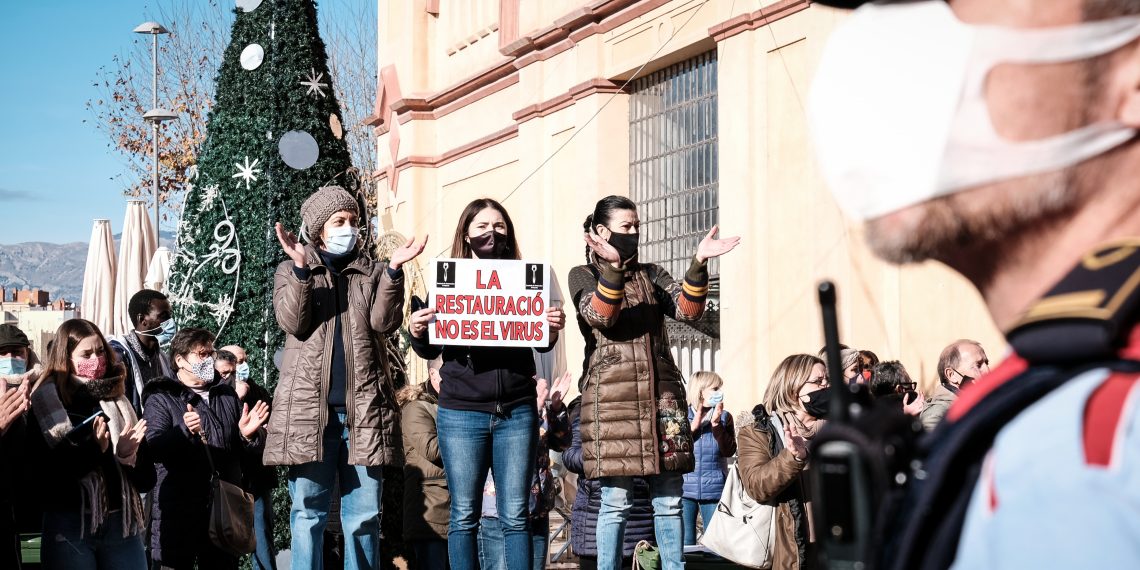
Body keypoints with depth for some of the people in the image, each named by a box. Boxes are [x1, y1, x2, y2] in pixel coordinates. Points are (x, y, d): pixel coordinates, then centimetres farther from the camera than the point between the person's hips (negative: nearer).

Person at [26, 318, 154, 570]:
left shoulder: (118, 401, 9)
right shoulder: (43, 405, -2)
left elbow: (147, 480, 7)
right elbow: (41, 476, -12)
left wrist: (129, 453, -14)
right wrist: (90, 449, -21)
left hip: (121, 523, 3)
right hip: (69, 529, -3)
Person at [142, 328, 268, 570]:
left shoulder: (226, 394, 16)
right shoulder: (161, 398, 0)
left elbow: (248, 450, 19)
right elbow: (155, 448, -15)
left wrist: (248, 434, -4)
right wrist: (184, 432, -33)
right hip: (179, 510, -5)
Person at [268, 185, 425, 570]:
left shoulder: (373, 272, 15)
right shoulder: (291, 271, 11)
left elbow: (384, 323, -1)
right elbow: (294, 323, -6)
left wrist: (394, 269, -13)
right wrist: (301, 268, -17)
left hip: (363, 407, 2)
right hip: (309, 407, -2)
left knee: (365, 515, 4)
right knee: (308, 513, 0)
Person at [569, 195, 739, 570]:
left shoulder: (651, 275, 17)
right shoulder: (583, 275, 7)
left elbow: (688, 310, 0)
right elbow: (600, 317, -13)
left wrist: (698, 264, -14)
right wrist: (613, 266, -26)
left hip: (662, 395, 4)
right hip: (612, 398, -4)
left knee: (669, 500, 4)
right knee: (615, 503, -4)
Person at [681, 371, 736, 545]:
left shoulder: (724, 417, 4)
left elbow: (729, 451, -6)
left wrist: (716, 424, -14)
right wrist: (692, 427, -14)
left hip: (714, 490, 1)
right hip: (685, 489, -1)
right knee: (686, 543, 2)